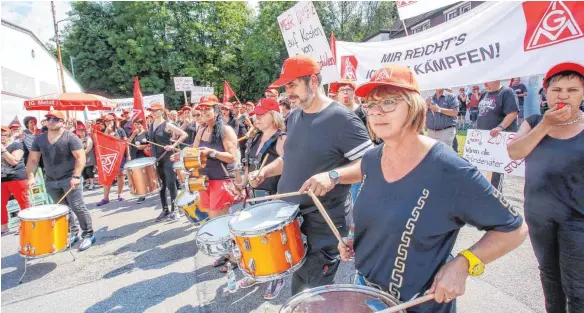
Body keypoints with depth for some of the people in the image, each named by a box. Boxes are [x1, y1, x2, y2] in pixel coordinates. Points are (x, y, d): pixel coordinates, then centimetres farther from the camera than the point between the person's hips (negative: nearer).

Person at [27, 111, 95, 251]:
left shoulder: (70, 137, -11)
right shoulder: (39, 139, 6)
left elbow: (80, 157, -16)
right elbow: (32, 160, 9)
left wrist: (76, 177, -25)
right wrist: (31, 176, -5)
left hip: (69, 178, -6)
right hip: (50, 181, 6)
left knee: (77, 207, -6)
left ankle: (88, 234, 4)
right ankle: (73, 233, 26)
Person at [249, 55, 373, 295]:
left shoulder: (341, 119, -17)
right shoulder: (293, 118, 7)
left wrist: (332, 175, -32)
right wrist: (266, 171, 4)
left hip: (323, 225, -7)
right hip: (292, 218, 7)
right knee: (297, 288, 21)